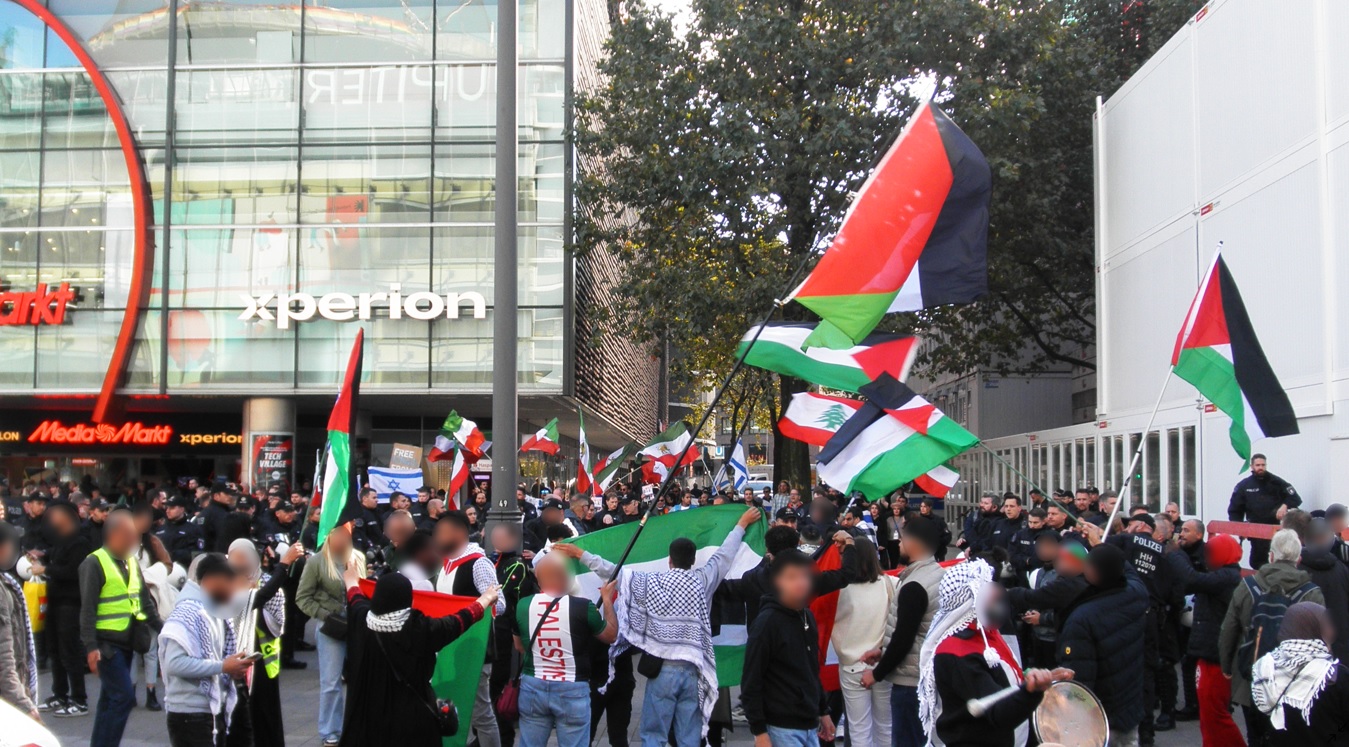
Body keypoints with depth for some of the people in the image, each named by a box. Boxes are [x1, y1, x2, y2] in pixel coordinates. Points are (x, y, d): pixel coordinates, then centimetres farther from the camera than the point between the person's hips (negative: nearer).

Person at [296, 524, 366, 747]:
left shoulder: (359, 558, 4)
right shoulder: (317, 562, -7)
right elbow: (303, 597, -4)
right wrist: (324, 615, -13)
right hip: (331, 627, -4)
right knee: (331, 683, 1)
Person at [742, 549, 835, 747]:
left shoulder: (808, 618, 12)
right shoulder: (767, 622, -13)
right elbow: (751, 682, -14)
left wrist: (823, 710, 22)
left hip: (809, 727, 8)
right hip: (781, 728, -8)